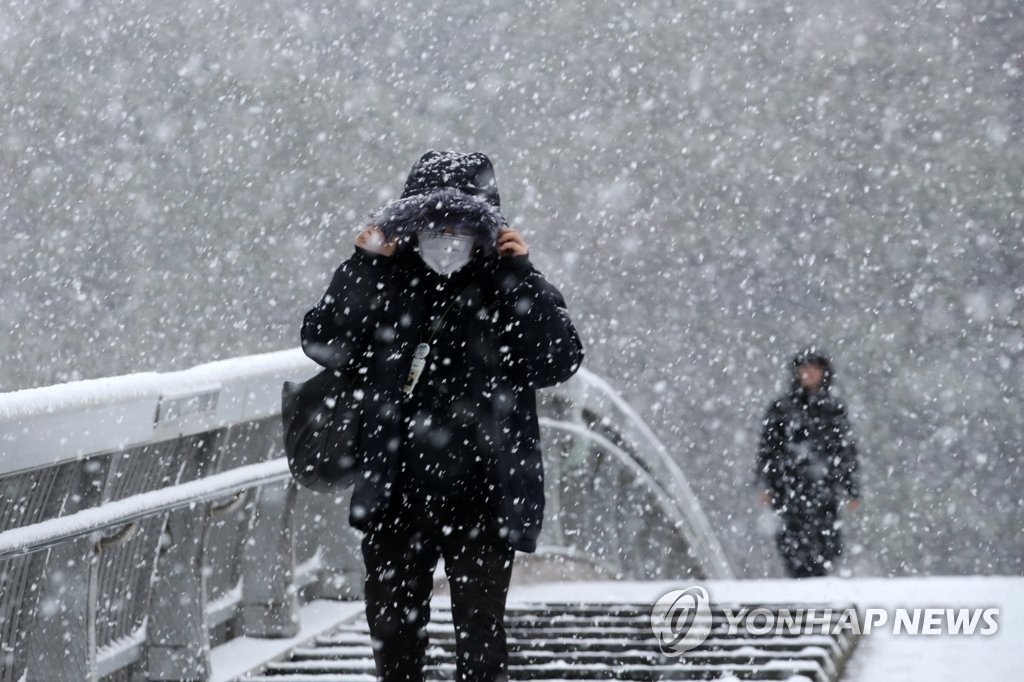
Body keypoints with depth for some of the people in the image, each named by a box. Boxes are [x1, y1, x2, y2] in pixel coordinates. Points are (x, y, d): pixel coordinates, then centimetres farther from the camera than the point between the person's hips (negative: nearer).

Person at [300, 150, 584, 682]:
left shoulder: (510, 290, -1)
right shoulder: (388, 285, 3)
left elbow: (561, 360, -14)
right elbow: (325, 345, -6)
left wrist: (519, 274, -18)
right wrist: (363, 265, -12)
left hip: (482, 502, -3)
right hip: (396, 498, 3)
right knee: (393, 637, 15)